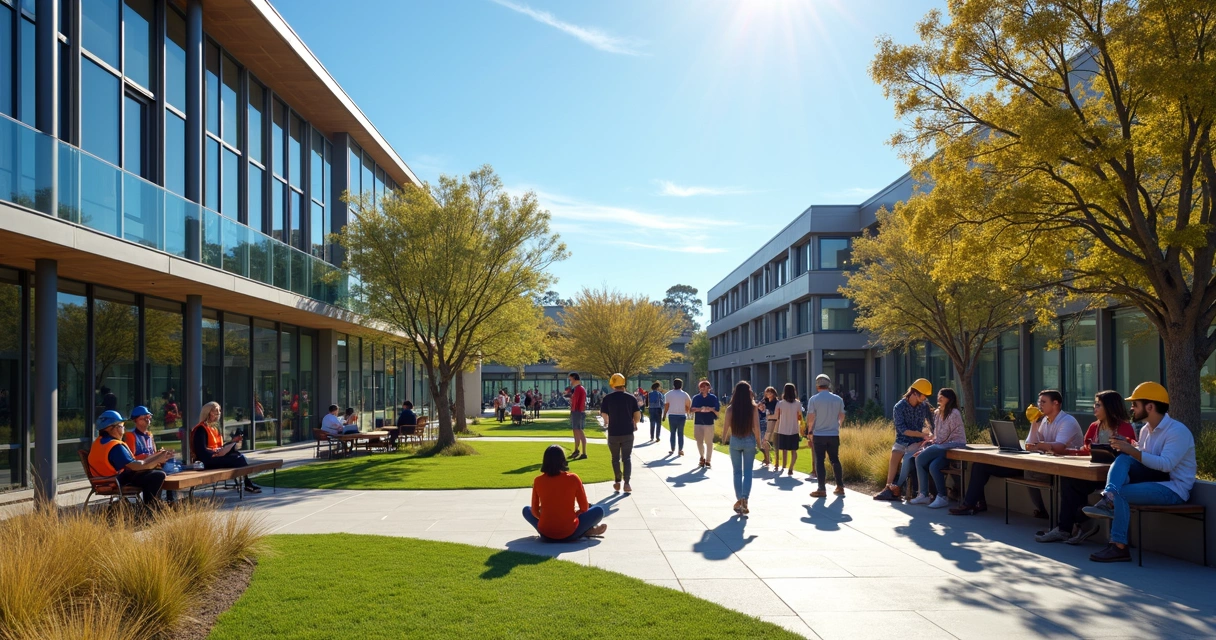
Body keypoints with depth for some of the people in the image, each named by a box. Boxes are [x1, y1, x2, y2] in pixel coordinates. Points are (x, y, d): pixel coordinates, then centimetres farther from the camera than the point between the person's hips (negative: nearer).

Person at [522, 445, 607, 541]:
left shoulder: (538, 481, -2)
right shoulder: (573, 479, -7)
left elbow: (534, 511, 7)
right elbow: (584, 508, 3)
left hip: (545, 535, 1)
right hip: (569, 534, 0)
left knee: (526, 510, 29)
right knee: (598, 510, 19)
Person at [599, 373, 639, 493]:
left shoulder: (607, 398, -6)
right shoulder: (631, 398, -2)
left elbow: (604, 416, -5)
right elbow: (638, 415, -3)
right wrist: (634, 423, 16)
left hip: (613, 433, 0)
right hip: (628, 433, 0)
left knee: (615, 458, 15)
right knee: (627, 458, 6)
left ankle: (618, 482, 19)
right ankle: (626, 483, -3)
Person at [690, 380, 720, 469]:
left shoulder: (713, 398, 3)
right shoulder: (696, 398, 5)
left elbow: (717, 409, 3)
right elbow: (692, 409, -1)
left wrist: (711, 409, -17)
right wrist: (700, 409, -19)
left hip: (709, 423, -1)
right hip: (698, 423, 1)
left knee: (709, 442, 2)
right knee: (699, 442, 0)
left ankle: (707, 461, 11)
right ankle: (702, 457, 23)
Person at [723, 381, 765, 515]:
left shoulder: (730, 409, -7)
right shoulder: (753, 408, -8)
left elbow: (726, 426, -4)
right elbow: (756, 427, -8)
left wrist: (723, 440, 13)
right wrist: (758, 441, 5)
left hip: (735, 441, 1)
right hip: (749, 441, 0)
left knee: (737, 472, 12)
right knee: (747, 472, 6)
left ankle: (739, 500, 14)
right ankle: (744, 499, -8)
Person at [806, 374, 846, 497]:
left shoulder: (813, 399, -9)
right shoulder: (838, 399, 1)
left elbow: (810, 418, -10)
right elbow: (842, 417, 7)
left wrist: (810, 431, 5)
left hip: (819, 435, -3)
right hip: (834, 434, 3)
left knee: (819, 462, 3)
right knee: (835, 460, 13)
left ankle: (822, 489, 2)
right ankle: (840, 487, 17)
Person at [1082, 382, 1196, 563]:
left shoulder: (1178, 431, -16)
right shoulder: (1146, 429, 10)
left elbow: (1166, 464, -28)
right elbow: (1141, 457, 15)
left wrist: (1132, 450, -28)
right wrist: (1127, 447, -5)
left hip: (1173, 488, -8)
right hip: (1154, 479, 8)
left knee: (1121, 493, -25)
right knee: (1123, 458, -16)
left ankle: (1119, 547, -19)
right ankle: (1108, 500, -37)